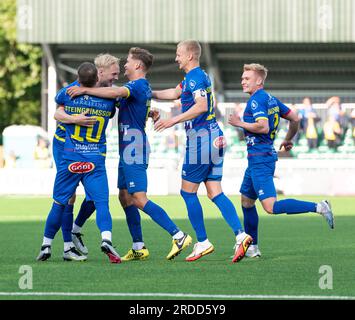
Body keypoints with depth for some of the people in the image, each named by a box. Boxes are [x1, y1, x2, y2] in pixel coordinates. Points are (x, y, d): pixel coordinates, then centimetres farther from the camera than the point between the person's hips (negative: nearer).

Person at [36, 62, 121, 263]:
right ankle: (106, 239, -30)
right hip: (96, 160, -1)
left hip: (70, 158, 1)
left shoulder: (67, 94, -3)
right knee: (102, 203, -6)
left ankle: (46, 245, 20)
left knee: (59, 203, 12)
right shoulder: (108, 100, -3)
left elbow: (57, 99, 21)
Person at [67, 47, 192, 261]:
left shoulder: (138, 85, -14)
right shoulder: (142, 87, 18)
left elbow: (116, 92, -33)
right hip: (129, 150, 11)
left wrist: (85, 90, -28)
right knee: (125, 197, 12)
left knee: (140, 200, -15)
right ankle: (138, 248, 15)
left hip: (134, 149, -11)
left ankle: (179, 235, -18)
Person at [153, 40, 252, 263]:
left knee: (188, 192, 0)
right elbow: (174, 93, 33)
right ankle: (241, 234, -10)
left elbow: (201, 105, -26)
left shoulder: (195, 77, -12)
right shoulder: (198, 76, 20)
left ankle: (202, 242, 3)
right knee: (215, 192, 4)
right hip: (215, 138, 9)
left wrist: (174, 120, -25)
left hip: (201, 138, -9)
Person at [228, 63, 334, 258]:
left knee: (271, 207, -17)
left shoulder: (256, 100, -13)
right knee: (246, 201, 18)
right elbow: (295, 119, 19)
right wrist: (288, 140, 33)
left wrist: (240, 123, -14)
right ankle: (252, 247, 22)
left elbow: (263, 126, -27)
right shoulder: (271, 99, 15)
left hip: (260, 159, -10)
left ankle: (318, 207, -20)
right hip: (261, 157, 10)